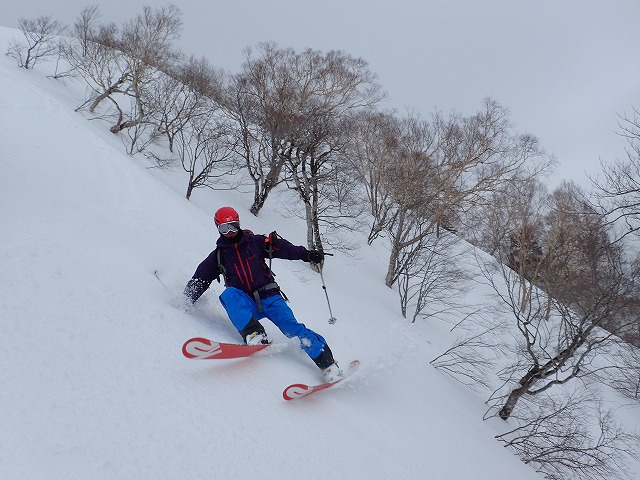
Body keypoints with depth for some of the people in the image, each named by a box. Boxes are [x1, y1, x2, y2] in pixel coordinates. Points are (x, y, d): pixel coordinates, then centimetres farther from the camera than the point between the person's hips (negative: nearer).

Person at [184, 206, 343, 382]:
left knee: (291, 327, -20)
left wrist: (305, 254, -16)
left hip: (269, 297, -1)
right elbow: (200, 279, 18)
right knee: (229, 294, -31)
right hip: (245, 304, 1)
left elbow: (281, 247, -1)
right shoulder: (218, 255, 13)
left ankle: (327, 363, -20)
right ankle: (254, 334, -45)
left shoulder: (255, 242, 8)